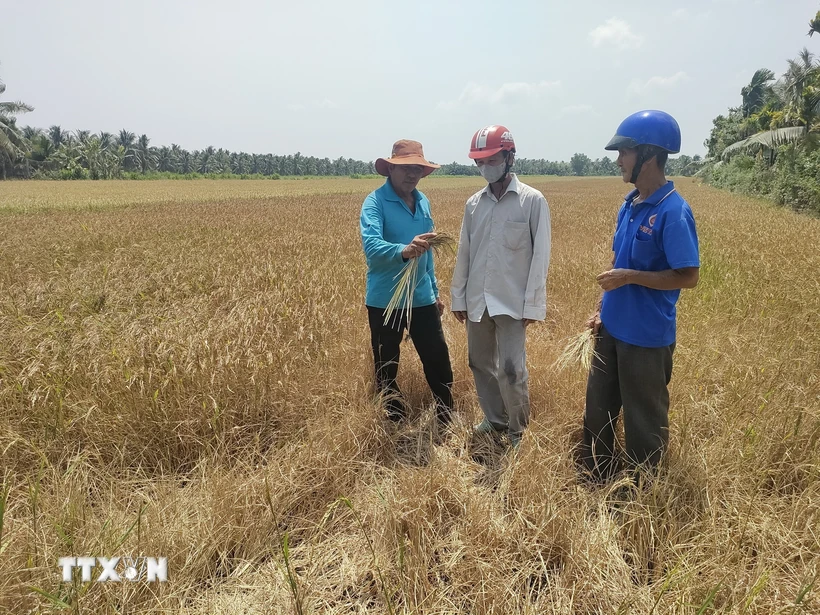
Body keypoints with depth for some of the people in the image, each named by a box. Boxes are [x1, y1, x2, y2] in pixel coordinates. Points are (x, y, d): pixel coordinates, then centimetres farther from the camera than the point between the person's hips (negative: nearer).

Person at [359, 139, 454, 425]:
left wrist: (435, 291, 20)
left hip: (421, 299, 5)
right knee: (386, 368, 9)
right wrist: (403, 251, -47)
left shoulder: (423, 202, 9)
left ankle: (447, 421, 27)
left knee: (439, 360, 8)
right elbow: (371, 246, -29)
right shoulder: (375, 201, -12)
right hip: (385, 301, -5)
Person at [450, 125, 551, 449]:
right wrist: (458, 297, 9)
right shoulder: (473, 203, 7)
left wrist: (533, 304, -10)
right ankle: (495, 419, 35)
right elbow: (464, 253, 10)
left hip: (511, 301, -5)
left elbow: (540, 255, -7)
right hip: (477, 300, 5)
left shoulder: (533, 201, -6)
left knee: (511, 369, -6)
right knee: (480, 364, 14)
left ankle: (517, 429, 20)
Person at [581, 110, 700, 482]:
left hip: (646, 336, -8)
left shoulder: (673, 211, -18)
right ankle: (596, 481, 36)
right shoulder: (629, 204, 7)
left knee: (643, 418, 10)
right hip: (612, 329, 8)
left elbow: (688, 277, -18)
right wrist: (602, 310, 9)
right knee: (598, 408, 17)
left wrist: (629, 278, -20)